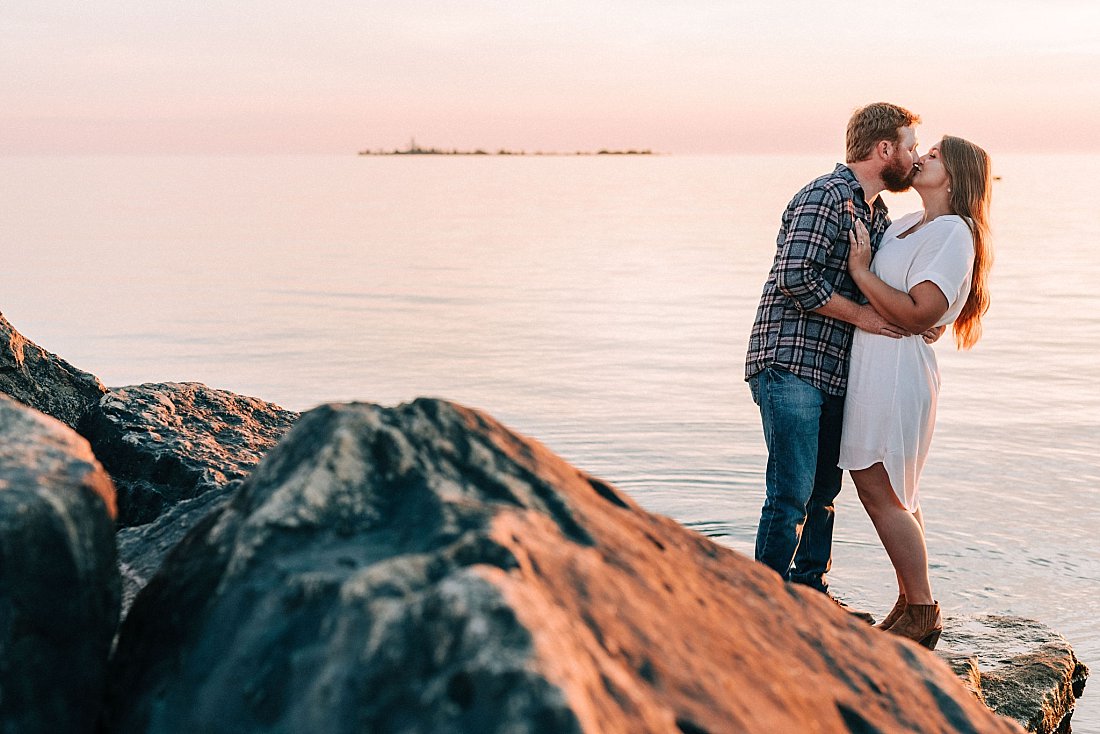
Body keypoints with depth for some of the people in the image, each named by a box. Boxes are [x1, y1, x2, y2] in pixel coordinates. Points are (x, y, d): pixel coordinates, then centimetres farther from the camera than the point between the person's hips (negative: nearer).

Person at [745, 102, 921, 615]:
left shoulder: (878, 213, 19)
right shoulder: (825, 196, -12)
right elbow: (795, 277, -22)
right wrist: (860, 314, -14)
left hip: (833, 373, 10)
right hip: (791, 365, -10)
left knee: (823, 490, 15)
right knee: (791, 494, -8)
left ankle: (811, 592, 26)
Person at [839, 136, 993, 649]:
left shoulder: (953, 234, -12)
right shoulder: (906, 224, 15)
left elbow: (916, 314, -21)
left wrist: (860, 270, -16)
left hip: (896, 370, -9)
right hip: (872, 369, 9)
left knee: (881, 494, -6)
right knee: (896, 495, 13)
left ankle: (922, 613, 4)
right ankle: (911, 603, 23)